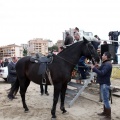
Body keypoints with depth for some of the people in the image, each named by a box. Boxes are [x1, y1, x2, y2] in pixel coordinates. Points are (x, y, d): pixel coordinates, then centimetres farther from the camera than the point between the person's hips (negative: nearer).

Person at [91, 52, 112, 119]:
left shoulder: (107, 64, -19)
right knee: (104, 99, 18)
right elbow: (102, 71, 18)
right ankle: (105, 112, 30)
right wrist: (97, 68, 3)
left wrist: (94, 68, -19)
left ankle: (108, 116, 5)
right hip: (103, 83, 11)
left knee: (106, 100, -4)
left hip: (105, 84, -11)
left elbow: (102, 73, -26)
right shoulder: (105, 64, 15)